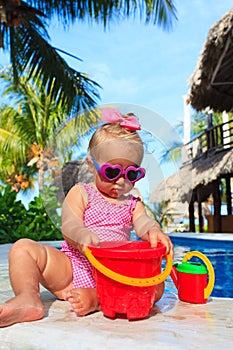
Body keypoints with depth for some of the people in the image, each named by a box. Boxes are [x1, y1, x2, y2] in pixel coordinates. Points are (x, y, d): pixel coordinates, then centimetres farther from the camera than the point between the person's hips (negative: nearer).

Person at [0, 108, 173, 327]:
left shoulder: (132, 204, 14)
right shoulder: (80, 194, 6)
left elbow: (143, 222, -6)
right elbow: (68, 226, -9)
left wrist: (154, 232, -33)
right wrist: (82, 236, -35)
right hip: (70, 269, -1)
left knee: (156, 286, -23)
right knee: (24, 248, -15)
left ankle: (95, 299, -31)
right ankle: (28, 298, -26)